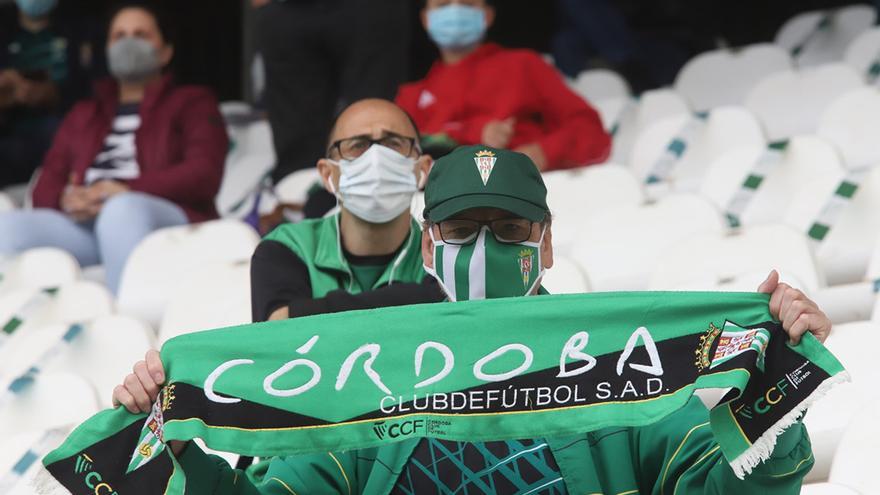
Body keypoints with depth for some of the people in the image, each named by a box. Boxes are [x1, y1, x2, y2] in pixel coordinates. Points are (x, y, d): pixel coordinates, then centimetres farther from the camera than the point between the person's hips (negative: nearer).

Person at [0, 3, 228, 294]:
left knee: (122, 210, -40)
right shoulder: (83, 115, 36)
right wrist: (65, 200, -5)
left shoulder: (192, 103, 23)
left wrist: (128, 190, -13)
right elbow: (47, 184, 23)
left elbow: (204, 174, 3)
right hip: (81, 224, 4)